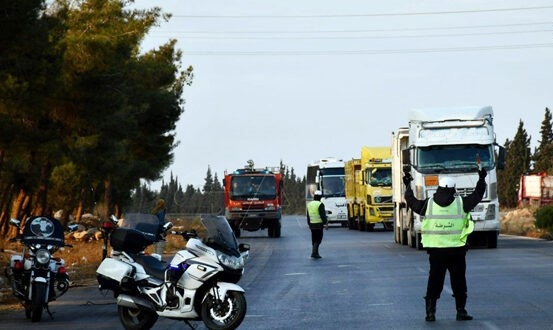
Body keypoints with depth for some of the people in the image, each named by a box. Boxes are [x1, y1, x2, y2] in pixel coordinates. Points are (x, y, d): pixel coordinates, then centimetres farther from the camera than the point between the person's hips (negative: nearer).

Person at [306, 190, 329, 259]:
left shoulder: (309, 204, 11)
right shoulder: (320, 204, -11)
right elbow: (322, 215, -16)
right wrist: (326, 223, -12)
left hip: (312, 224, 7)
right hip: (319, 225, -7)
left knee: (314, 239, 13)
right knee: (318, 239, -4)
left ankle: (315, 253, 15)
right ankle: (314, 252, -17)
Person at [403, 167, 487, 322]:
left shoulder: (428, 204, -1)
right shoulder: (461, 203, -3)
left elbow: (412, 202, 13)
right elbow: (477, 196, 10)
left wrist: (408, 186, 28)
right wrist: (481, 180, 25)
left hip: (435, 251, 1)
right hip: (456, 251, -1)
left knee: (434, 281, 7)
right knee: (459, 281, 8)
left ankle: (430, 312, 3)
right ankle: (461, 311, 9)